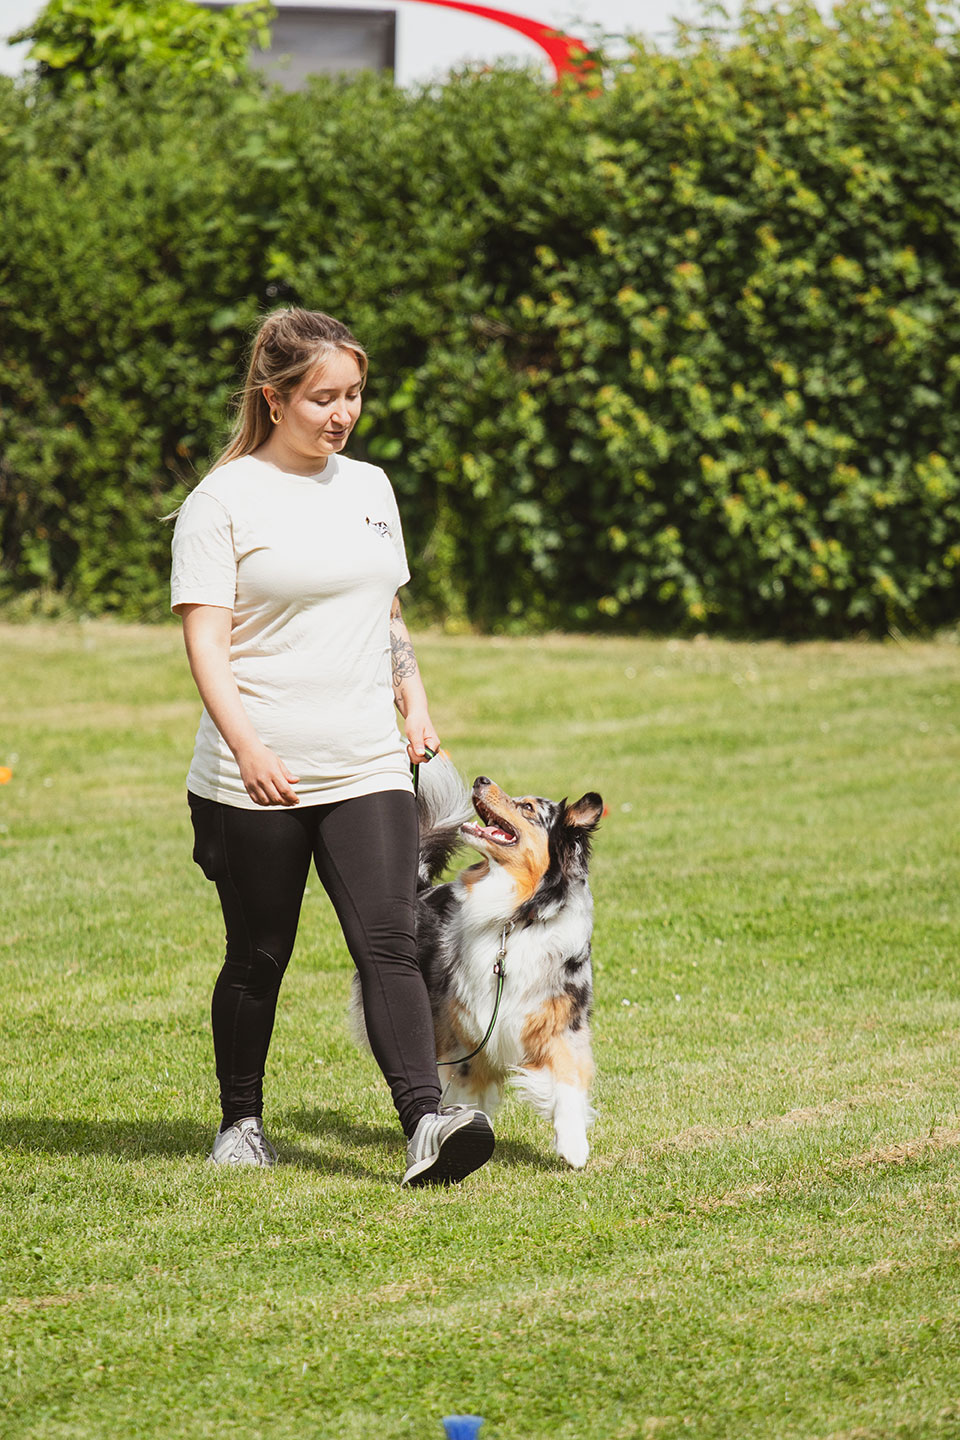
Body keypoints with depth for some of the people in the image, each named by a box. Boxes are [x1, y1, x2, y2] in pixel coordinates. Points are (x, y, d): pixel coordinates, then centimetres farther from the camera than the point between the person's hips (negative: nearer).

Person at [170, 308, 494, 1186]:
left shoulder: (369, 488, 13)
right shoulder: (223, 501, -5)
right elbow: (206, 641, -11)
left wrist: (416, 707, 16)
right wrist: (248, 748, -23)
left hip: (368, 772, 4)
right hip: (255, 780, -4)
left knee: (388, 942, -11)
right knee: (259, 956, 7)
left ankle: (426, 1124, -22)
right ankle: (242, 1121, 26)